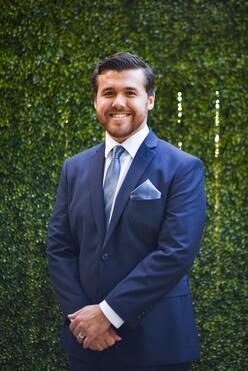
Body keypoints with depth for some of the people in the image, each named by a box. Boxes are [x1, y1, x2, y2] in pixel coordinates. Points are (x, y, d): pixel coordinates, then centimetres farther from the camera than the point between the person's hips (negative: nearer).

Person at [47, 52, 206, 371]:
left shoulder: (183, 168, -6)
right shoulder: (75, 168, 8)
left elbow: (177, 252, -15)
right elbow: (58, 247, 5)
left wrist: (108, 312, -16)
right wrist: (80, 314, -10)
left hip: (155, 343, -3)